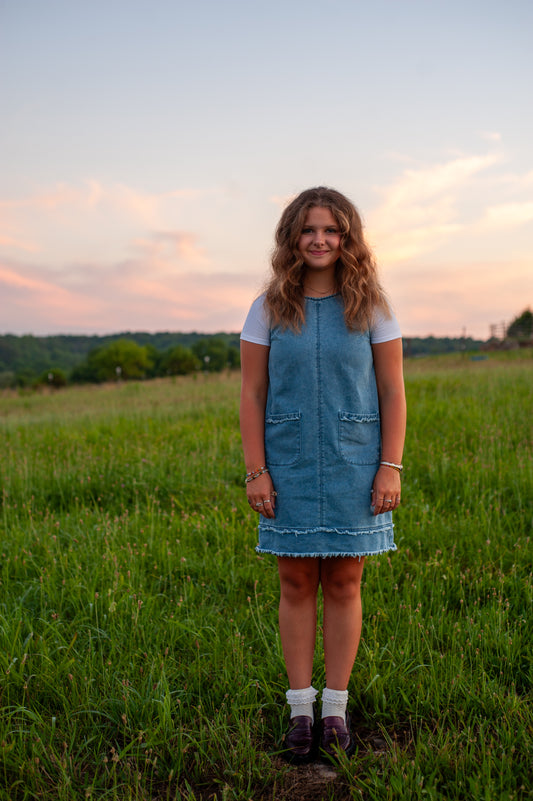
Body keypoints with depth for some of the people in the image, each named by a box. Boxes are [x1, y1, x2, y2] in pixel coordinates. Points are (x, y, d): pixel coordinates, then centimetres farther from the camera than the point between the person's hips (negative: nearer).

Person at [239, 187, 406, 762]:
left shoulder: (370, 308, 2)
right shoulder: (268, 310, 2)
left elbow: (393, 392, 2)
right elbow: (251, 396, 2)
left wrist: (391, 467, -4)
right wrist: (255, 471, -3)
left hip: (353, 467, 0)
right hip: (289, 467, 0)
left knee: (344, 585, 6)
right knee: (296, 585, 5)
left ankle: (335, 711, 19)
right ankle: (300, 710, 18)